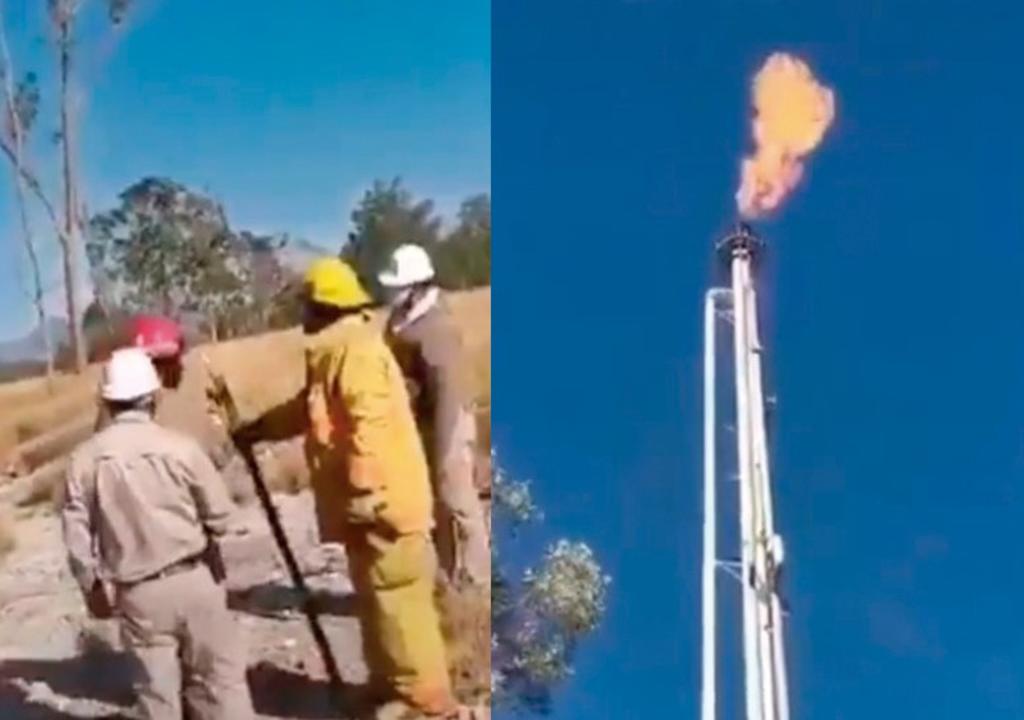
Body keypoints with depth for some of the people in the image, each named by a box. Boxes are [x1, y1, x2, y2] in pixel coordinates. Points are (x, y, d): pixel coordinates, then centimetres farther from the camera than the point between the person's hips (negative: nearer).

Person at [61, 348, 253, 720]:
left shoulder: (84, 458, -5)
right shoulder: (180, 446, -10)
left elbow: (77, 536, -1)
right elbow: (219, 518, -3)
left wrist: (93, 589, 13)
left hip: (136, 593, 2)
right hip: (192, 581, -2)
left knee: (157, 689, 12)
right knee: (219, 679, 9)